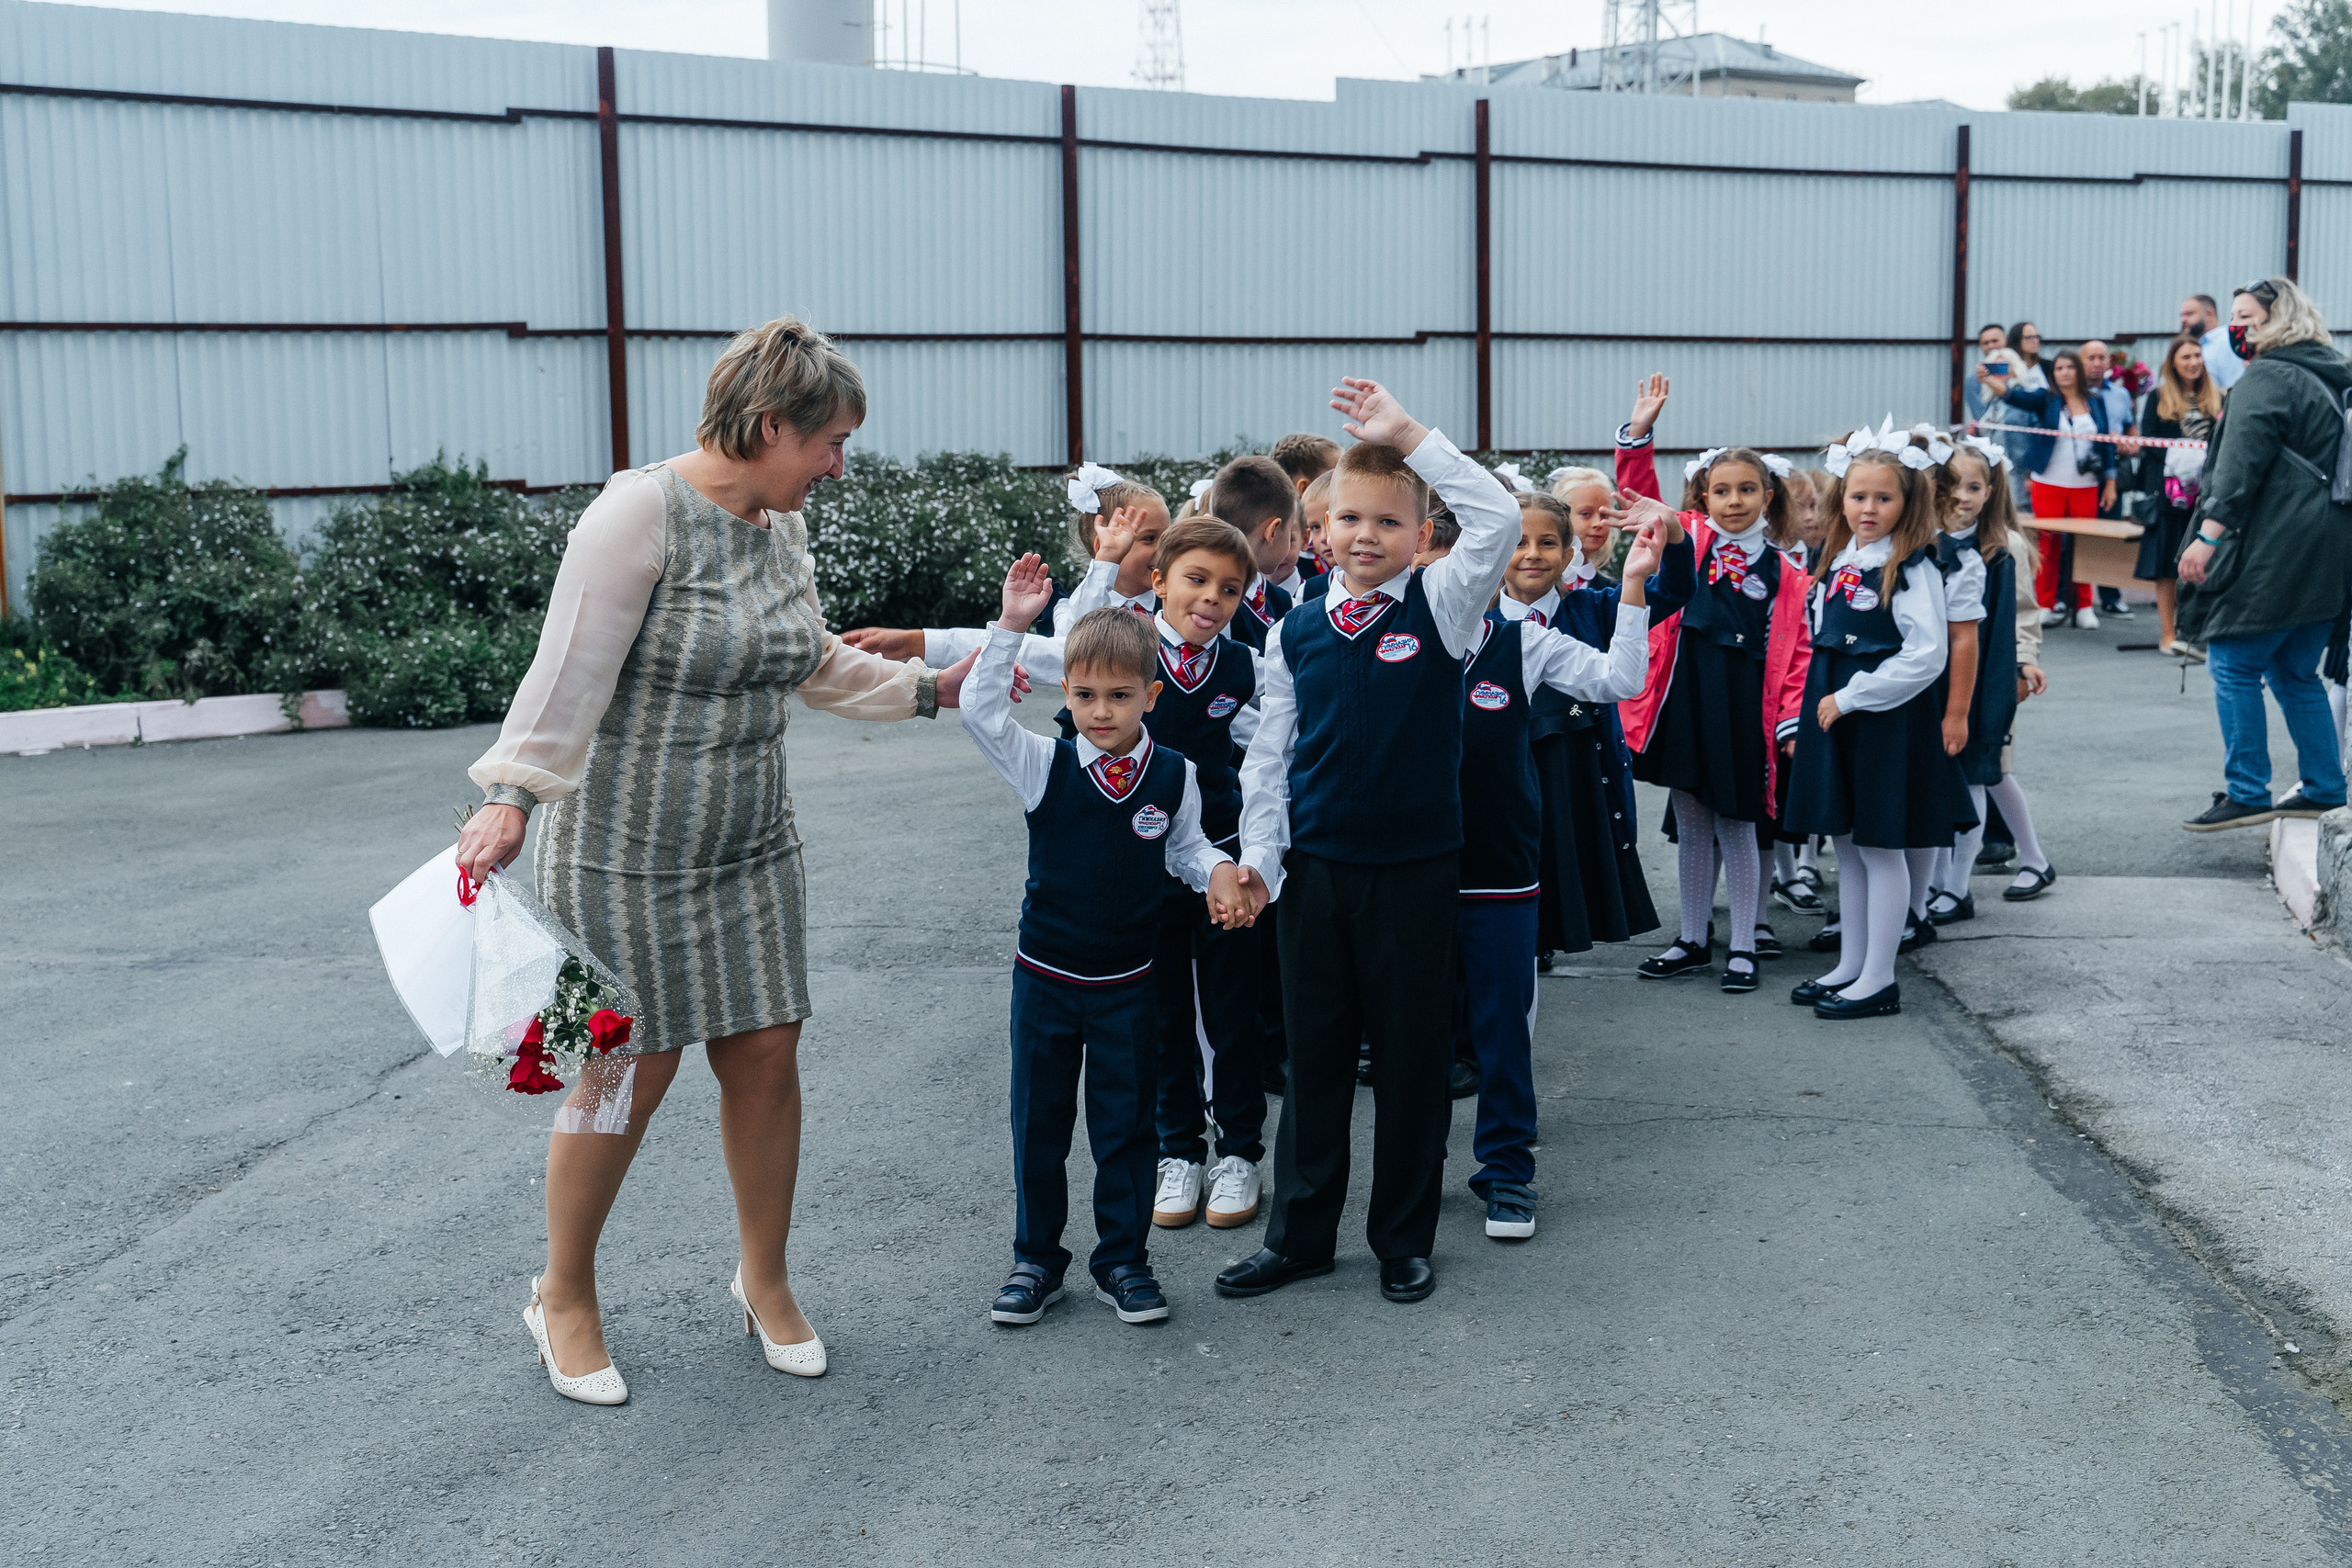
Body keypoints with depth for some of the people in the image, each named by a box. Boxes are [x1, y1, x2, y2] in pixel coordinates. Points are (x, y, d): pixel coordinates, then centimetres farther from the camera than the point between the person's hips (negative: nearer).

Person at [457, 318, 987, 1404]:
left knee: (766, 1053, 8)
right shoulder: (640, 515, -18)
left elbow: (810, 663, 20)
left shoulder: (780, 526, 7)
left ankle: (765, 1281, 28)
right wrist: (510, 799, -33)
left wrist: (930, 688, 17)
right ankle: (563, 1297, 23)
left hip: (750, 845, 7)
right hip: (627, 852, -7)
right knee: (630, 1072, 1)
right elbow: (567, 672, -24)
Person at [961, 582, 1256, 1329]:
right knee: (1038, 1123, 9)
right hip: (1046, 977, 0)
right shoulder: (1045, 767, -8)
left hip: (1127, 983, 0)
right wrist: (1011, 624, -23)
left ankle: (1122, 1260, 22)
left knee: (1125, 1124, 9)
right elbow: (981, 712, -18)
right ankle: (1036, 1259, 23)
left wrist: (1219, 872, -10)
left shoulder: (1173, 775, -4)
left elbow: (1185, 848, 11)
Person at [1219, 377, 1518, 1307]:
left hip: (1416, 865, -2)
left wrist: (1408, 433, -20)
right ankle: (1300, 1234, 23)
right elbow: (1269, 754, 8)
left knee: (1411, 1054, 7)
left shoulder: (1439, 608, -3)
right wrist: (1257, 857, 0)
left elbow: (1497, 522, -19)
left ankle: (1405, 1238, 22)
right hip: (1314, 867, 2)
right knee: (1313, 1053, 11)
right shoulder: (1297, 632, 4)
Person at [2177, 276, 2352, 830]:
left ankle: (2246, 794, -4)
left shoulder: (2266, 378, -8)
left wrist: (2210, 533, -23)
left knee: (2233, 666, -4)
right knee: (2296, 673, 17)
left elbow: (2241, 461, -19)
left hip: (2273, 555, -9)